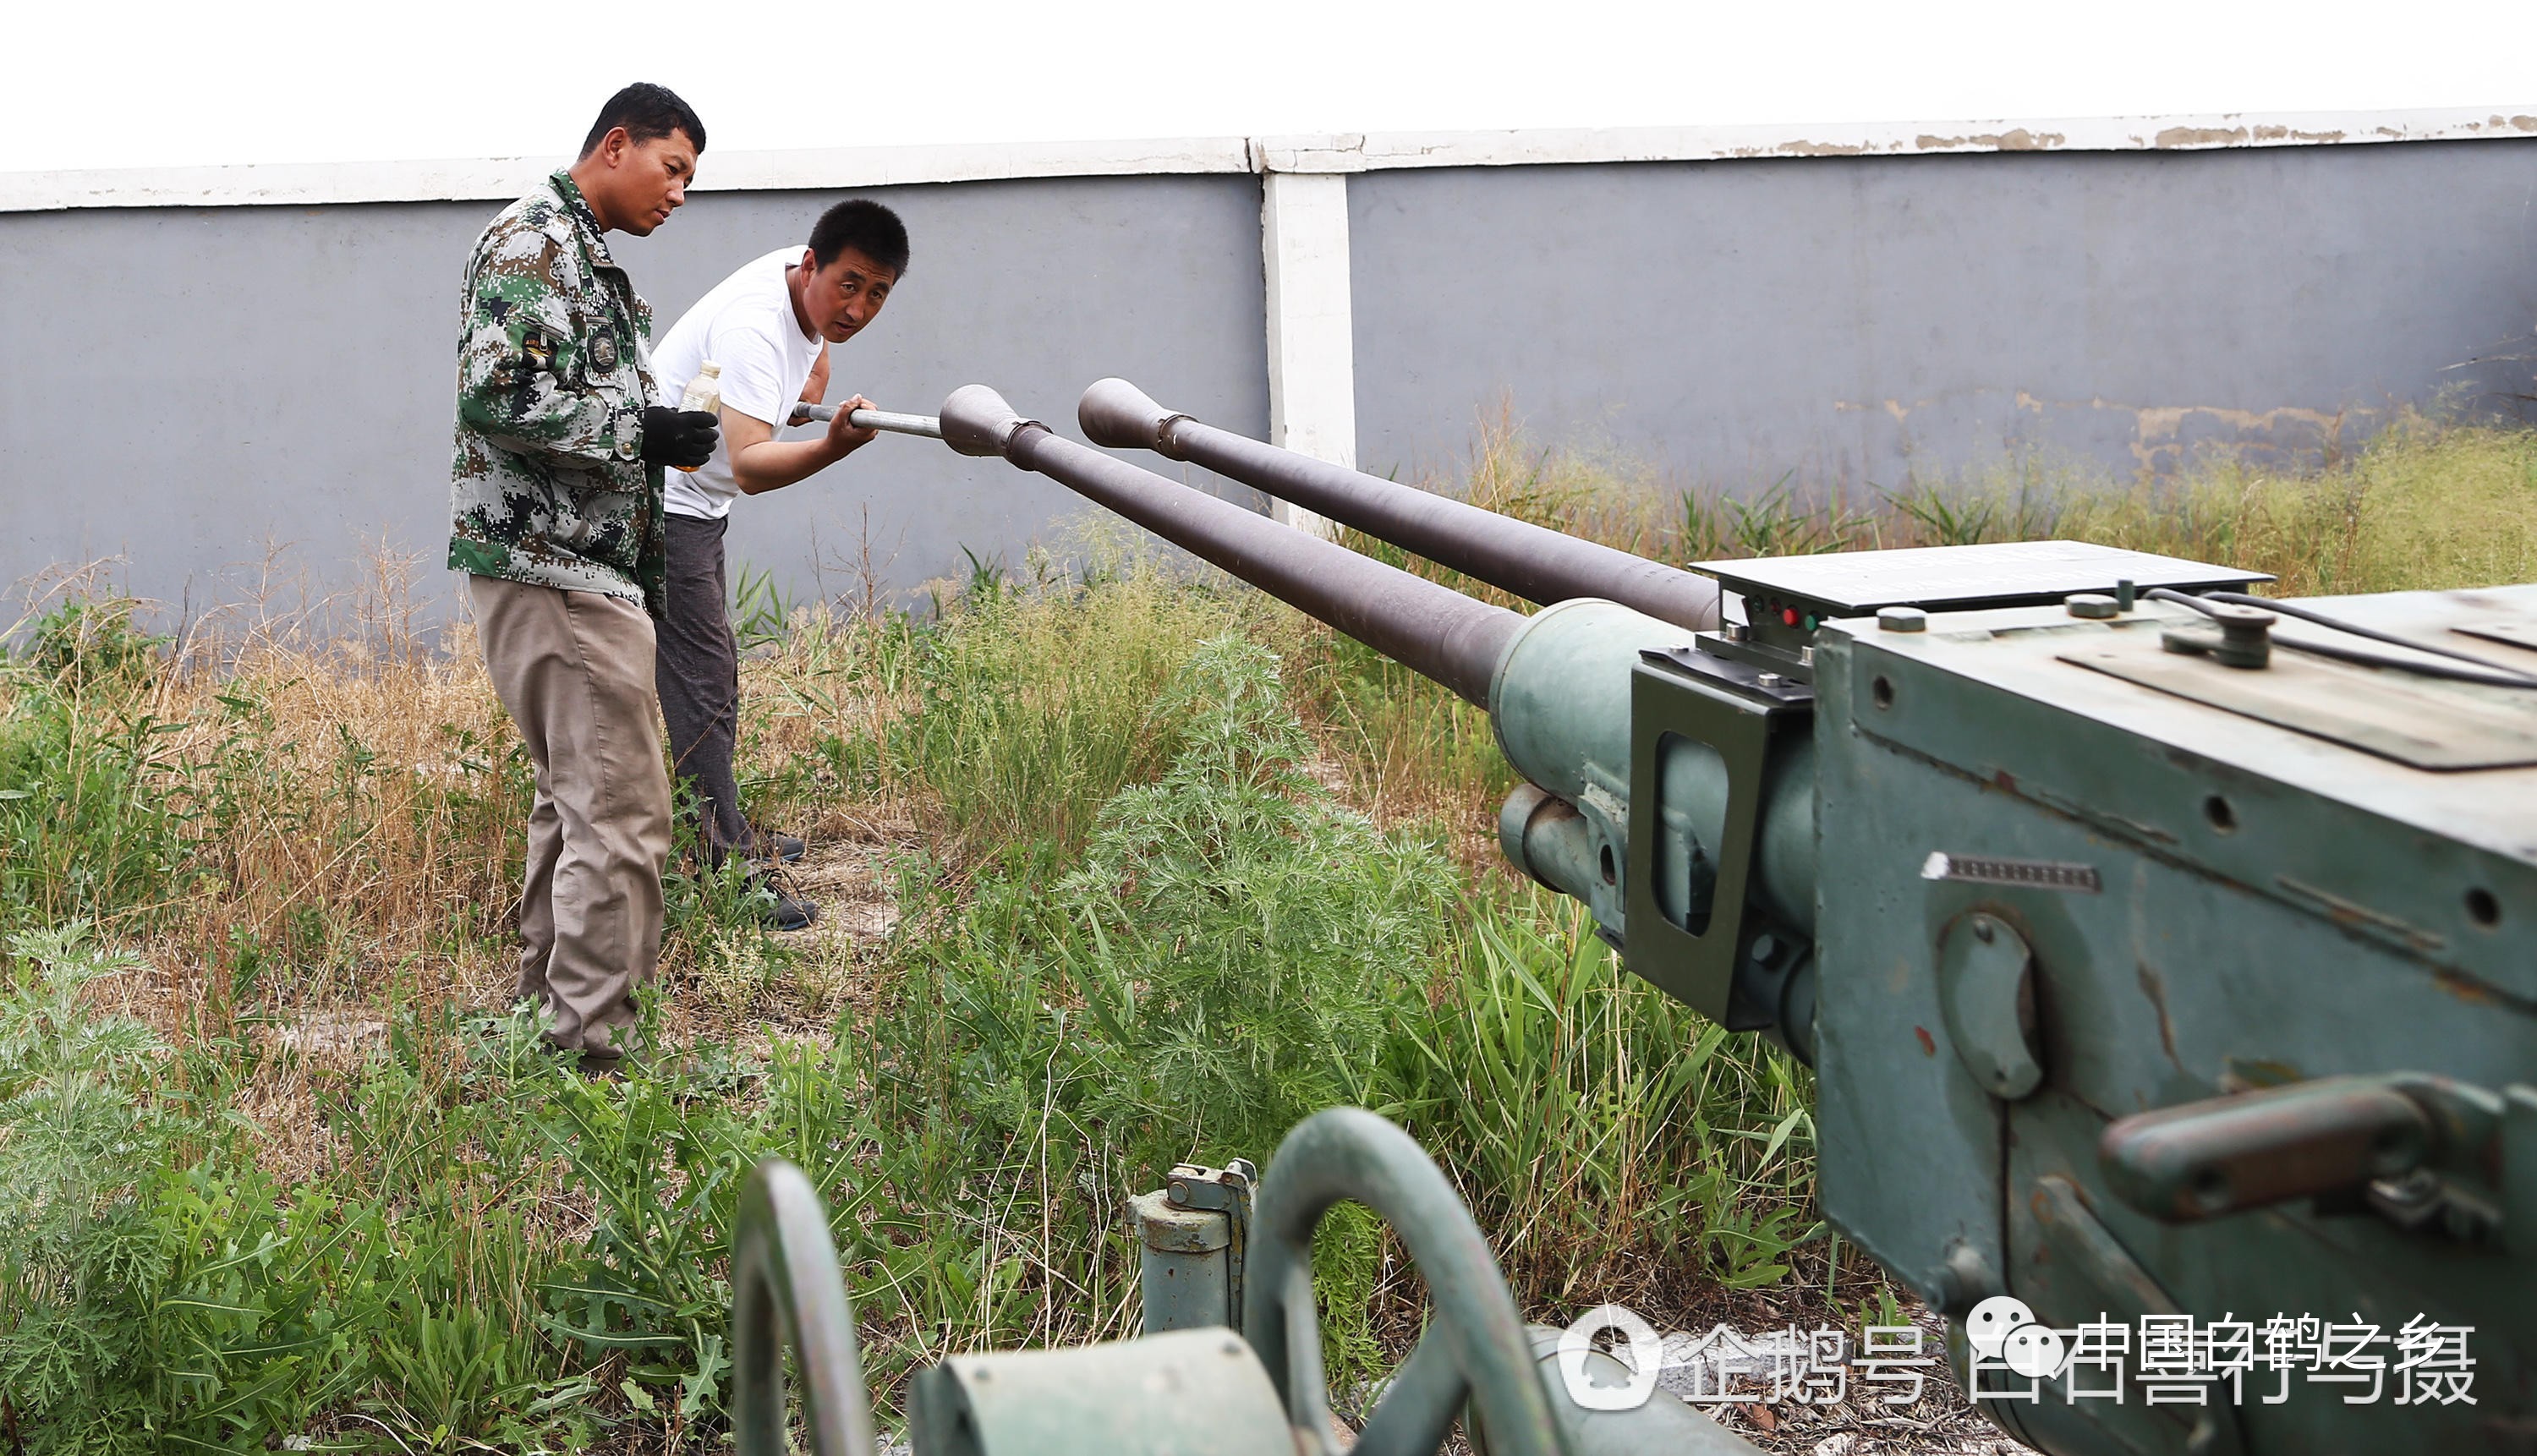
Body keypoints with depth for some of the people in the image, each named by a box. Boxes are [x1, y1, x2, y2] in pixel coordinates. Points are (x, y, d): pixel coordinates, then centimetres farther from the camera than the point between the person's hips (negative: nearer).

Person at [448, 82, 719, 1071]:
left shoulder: (586, 259, 21)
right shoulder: (532, 241, -10)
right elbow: (499, 395, -23)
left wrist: (642, 569, 22)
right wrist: (644, 432, -16)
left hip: (585, 569, 11)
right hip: (557, 571, -11)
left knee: (576, 800, 17)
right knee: (621, 814, -10)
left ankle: (545, 1017, 26)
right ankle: (591, 1055, -5)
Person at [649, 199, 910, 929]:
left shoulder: (809, 288, -1)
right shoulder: (753, 328, -30)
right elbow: (749, 465, -45)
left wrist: (811, 389, 13)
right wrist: (833, 446, -59)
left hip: (693, 505, 10)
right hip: (659, 505, -10)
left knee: (713, 672, 19)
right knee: (702, 690, -14)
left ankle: (727, 836, 34)